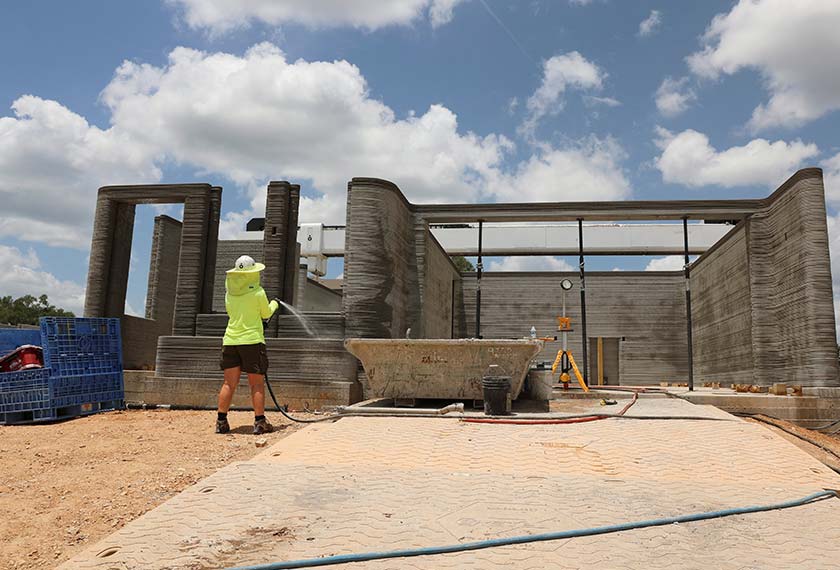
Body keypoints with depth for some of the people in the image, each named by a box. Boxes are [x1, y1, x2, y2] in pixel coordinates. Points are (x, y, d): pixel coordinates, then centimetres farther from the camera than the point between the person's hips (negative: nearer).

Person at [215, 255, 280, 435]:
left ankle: (221, 422, 9)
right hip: (252, 340, -5)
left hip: (230, 340, 5)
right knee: (257, 383, 2)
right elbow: (266, 314, 5)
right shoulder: (258, 292, -8)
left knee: (229, 383, 8)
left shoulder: (229, 292, 7)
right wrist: (274, 304, 24)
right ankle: (259, 422, 3)